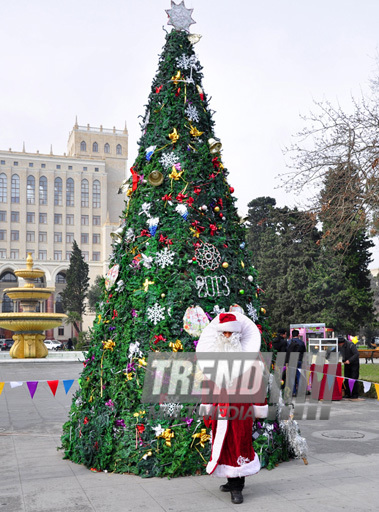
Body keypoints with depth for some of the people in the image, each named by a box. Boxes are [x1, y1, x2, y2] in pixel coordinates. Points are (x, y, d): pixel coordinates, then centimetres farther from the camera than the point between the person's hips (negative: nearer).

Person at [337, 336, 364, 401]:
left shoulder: (350, 345, -24)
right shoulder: (339, 346, -5)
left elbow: (357, 354, -27)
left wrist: (349, 360, -33)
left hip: (354, 363, -6)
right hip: (346, 364, 6)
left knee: (354, 379, -10)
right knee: (346, 379, 2)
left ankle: (354, 395, -6)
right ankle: (347, 394, 9)